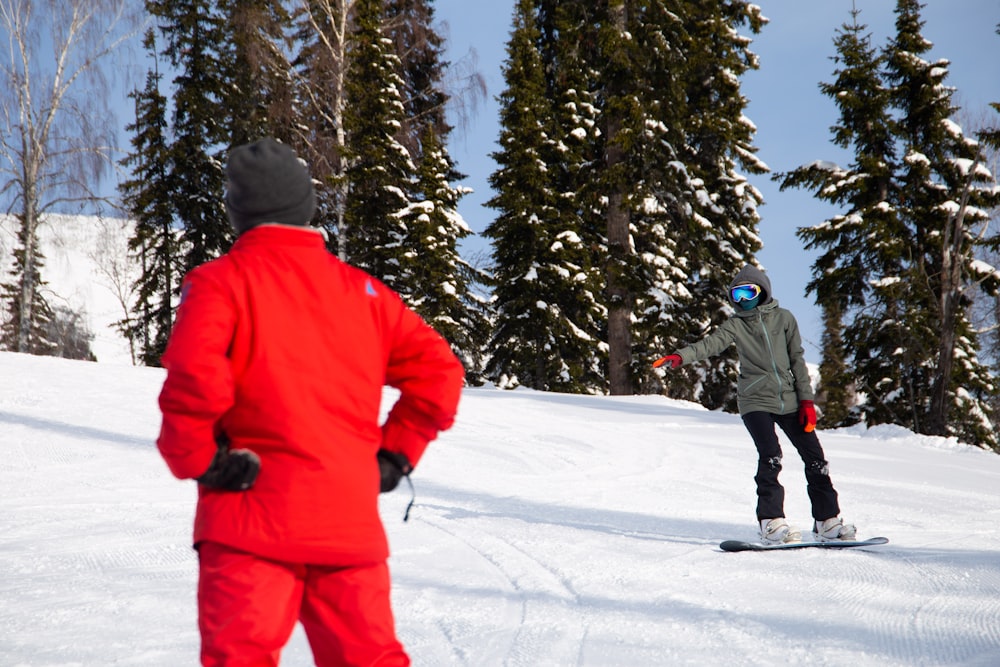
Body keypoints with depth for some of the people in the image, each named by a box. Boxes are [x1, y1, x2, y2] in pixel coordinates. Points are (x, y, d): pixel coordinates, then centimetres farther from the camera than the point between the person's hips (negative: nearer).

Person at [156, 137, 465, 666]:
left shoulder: (220, 281, -1)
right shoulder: (361, 290, 13)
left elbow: (193, 374, -20)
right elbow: (438, 372, 9)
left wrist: (196, 460, -7)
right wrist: (393, 456, 14)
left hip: (254, 516, -4)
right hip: (351, 521, 4)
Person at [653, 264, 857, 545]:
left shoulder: (783, 318, 8)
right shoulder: (736, 325, 5)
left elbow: (797, 360, 8)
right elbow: (710, 344, -10)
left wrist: (806, 400, 2)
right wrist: (680, 356, -29)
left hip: (788, 400, 2)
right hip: (755, 400, -2)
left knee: (815, 458, 2)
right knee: (770, 456, -21)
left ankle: (827, 520, 14)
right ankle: (771, 522, -17)